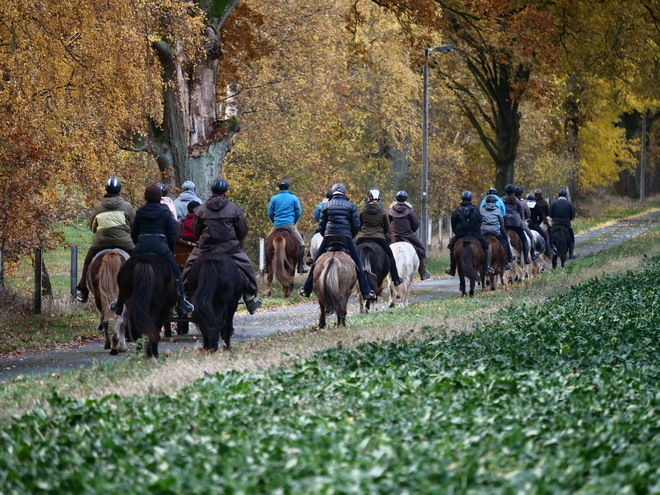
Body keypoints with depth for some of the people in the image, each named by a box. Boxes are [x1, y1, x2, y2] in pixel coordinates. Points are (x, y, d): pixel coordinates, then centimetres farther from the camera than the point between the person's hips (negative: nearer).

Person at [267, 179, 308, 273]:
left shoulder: (274, 198, 6)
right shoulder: (293, 198, 4)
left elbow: (270, 213, 6)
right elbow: (298, 212, 5)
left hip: (277, 226, 2)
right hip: (290, 225, -2)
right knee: (301, 244, 4)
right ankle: (301, 267, -7)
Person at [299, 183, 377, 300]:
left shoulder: (327, 205, 10)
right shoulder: (351, 206, 8)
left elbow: (321, 226, 9)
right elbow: (356, 226, 3)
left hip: (328, 237, 1)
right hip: (346, 237, -1)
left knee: (316, 263, 12)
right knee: (357, 265, 3)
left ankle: (306, 290, 14)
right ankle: (366, 292, -4)